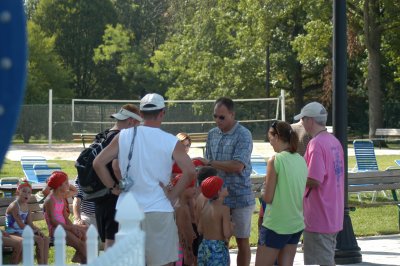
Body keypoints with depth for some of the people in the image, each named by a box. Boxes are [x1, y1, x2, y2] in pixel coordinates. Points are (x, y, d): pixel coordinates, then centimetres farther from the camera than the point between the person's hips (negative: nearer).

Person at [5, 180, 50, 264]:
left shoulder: (26, 206, 11)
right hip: (13, 233, -9)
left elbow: (30, 224, 9)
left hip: (22, 232, 9)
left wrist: (38, 230, -8)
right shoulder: (14, 206, -16)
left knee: (46, 239, -4)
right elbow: (21, 225, -20)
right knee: (39, 240, -22)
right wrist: (35, 230, -14)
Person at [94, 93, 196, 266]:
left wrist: (113, 187, 7)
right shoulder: (171, 142, -6)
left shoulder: (124, 136, 1)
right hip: (158, 209, -3)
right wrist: (172, 195, -5)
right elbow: (190, 171, -16)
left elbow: (98, 163, -1)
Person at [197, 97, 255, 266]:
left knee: (242, 241, 5)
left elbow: (238, 166, -19)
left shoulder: (243, 135, -10)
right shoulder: (212, 134, 8)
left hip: (240, 197, -5)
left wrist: (209, 163, -16)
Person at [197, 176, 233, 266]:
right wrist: (231, 226, 1)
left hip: (204, 247, 7)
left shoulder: (206, 207, 6)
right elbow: (227, 234, -18)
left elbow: (200, 230, 8)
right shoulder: (224, 209, -14)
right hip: (218, 249, -7)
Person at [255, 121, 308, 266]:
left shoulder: (275, 160, -15)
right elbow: (300, 192, 12)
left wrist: (264, 193, 6)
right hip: (296, 224, 7)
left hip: (276, 225, -7)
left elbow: (268, 198, -14)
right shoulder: (301, 161, 5)